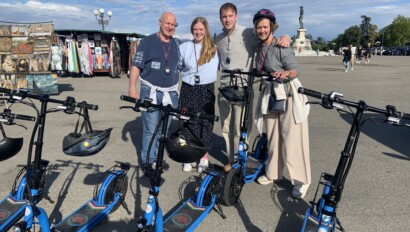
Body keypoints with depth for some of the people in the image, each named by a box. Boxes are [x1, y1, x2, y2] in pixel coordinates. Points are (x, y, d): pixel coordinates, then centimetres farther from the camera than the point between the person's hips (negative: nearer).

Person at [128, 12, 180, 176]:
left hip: (170, 93, 5)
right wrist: (132, 87, -13)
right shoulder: (148, 42, -2)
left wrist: (178, 90, 15)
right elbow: (136, 66, -4)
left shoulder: (176, 45, 12)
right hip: (151, 92, -4)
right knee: (150, 129, -4)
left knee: (164, 129, 11)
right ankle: (147, 162, 9)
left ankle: (156, 158, 25)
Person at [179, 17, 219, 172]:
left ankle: (204, 158, 16)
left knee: (206, 123, 4)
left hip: (207, 90, 0)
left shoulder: (214, 48, 2)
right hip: (188, 90, 0)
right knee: (189, 123, 4)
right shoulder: (184, 47, 3)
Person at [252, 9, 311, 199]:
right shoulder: (258, 48, 7)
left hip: (288, 95, -7)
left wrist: (286, 73, -40)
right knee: (272, 137, 14)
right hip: (270, 95, 7)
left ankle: (301, 180, 5)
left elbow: (295, 70, -20)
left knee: (292, 138, -5)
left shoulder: (281, 47, -13)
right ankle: (272, 172, 28)